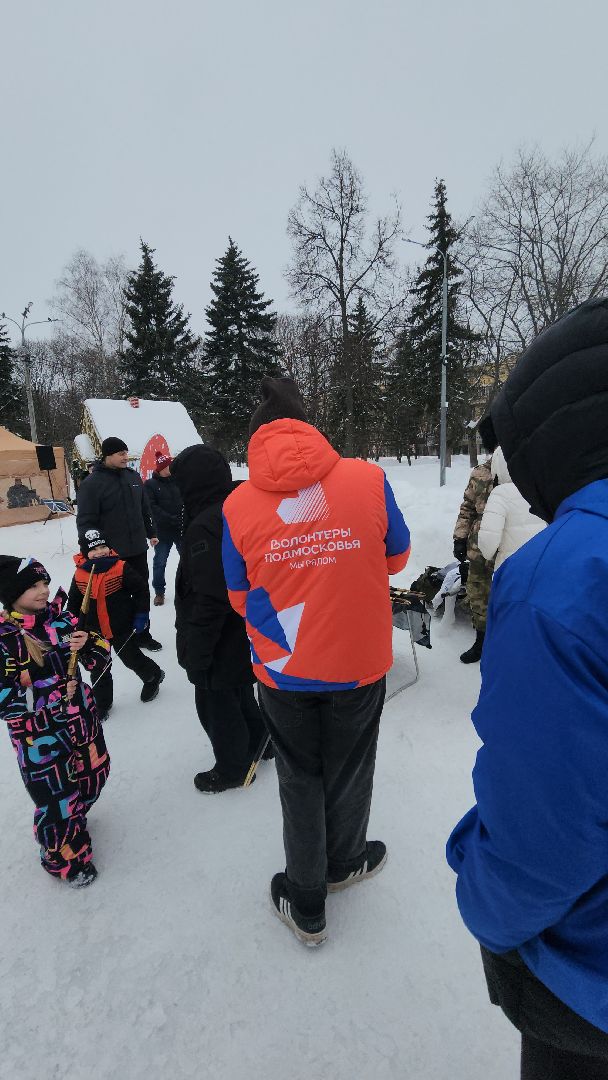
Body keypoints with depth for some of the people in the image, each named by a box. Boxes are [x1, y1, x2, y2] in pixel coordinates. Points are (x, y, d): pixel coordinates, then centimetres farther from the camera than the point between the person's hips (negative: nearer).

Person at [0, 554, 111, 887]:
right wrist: (51, 695, -25)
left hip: (80, 719, 5)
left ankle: (73, 817, 52)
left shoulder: (60, 617, -5)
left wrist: (88, 643, -22)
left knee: (94, 773, 22)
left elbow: (99, 657, 0)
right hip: (38, 735, -5)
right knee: (57, 798, 4)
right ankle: (64, 859, 32)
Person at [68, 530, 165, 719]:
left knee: (132, 658, 13)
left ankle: (153, 676, 43)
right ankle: (102, 702, 34)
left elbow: (141, 590, -10)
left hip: (122, 628, -3)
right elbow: (73, 603, 7)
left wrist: (141, 615, -11)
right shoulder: (79, 575, -8)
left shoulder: (121, 568, -18)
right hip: (94, 632, 3)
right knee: (99, 669, 14)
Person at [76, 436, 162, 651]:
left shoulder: (133, 476, 7)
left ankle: (143, 633, 29)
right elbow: (85, 520, -15)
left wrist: (151, 533, 23)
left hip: (138, 548, 6)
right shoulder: (92, 484, -12)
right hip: (111, 553, -6)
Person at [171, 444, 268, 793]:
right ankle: (260, 743, 47)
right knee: (241, 696, 27)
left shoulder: (205, 527, -27)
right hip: (245, 634, 9)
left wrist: (195, 652, -17)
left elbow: (209, 601, -27)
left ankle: (232, 769, 33)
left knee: (217, 705, 13)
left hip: (221, 644, -8)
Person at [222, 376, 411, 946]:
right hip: (360, 662, 0)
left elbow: (241, 596, -1)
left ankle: (306, 904, 42)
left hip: (284, 670, 0)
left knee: (299, 781, 22)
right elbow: (396, 558, 2)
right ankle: (342, 862, 52)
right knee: (348, 770, 25)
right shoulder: (368, 478, -14)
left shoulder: (237, 505, -13)